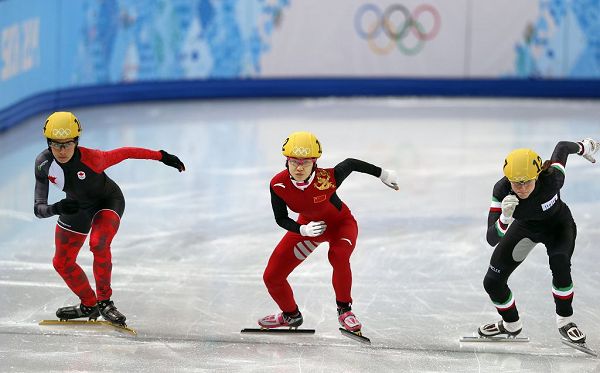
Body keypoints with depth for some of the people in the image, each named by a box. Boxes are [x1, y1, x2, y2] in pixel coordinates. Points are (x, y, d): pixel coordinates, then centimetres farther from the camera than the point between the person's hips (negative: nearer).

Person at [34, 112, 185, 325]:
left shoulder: (90, 159, -36)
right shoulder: (43, 164, -27)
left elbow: (124, 153, -21)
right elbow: (38, 209, -27)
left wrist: (161, 156, -16)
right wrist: (56, 209, -48)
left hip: (108, 202, -5)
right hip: (77, 206, 5)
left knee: (98, 243, -31)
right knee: (62, 263, 7)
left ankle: (104, 301, -15)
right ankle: (89, 305, 29)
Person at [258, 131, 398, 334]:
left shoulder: (327, 178, -36)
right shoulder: (278, 185, -27)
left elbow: (351, 164, -15)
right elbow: (281, 219, -12)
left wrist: (383, 173, -1)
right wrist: (302, 230, -31)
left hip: (340, 224, -4)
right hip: (307, 225, 4)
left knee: (338, 255, -38)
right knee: (271, 277, 1)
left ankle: (344, 309, -15)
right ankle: (291, 315, 33)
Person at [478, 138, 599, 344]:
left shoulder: (551, 179, -37)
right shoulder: (501, 190, -33)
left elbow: (562, 147, -15)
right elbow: (492, 238, -36)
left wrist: (583, 147, 8)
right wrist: (505, 217, -57)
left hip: (557, 225, -2)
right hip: (524, 227, 2)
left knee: (560, 262, -33)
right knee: (492, 282, -2)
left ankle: (565, 321, -11)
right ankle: (511, 325, 28)